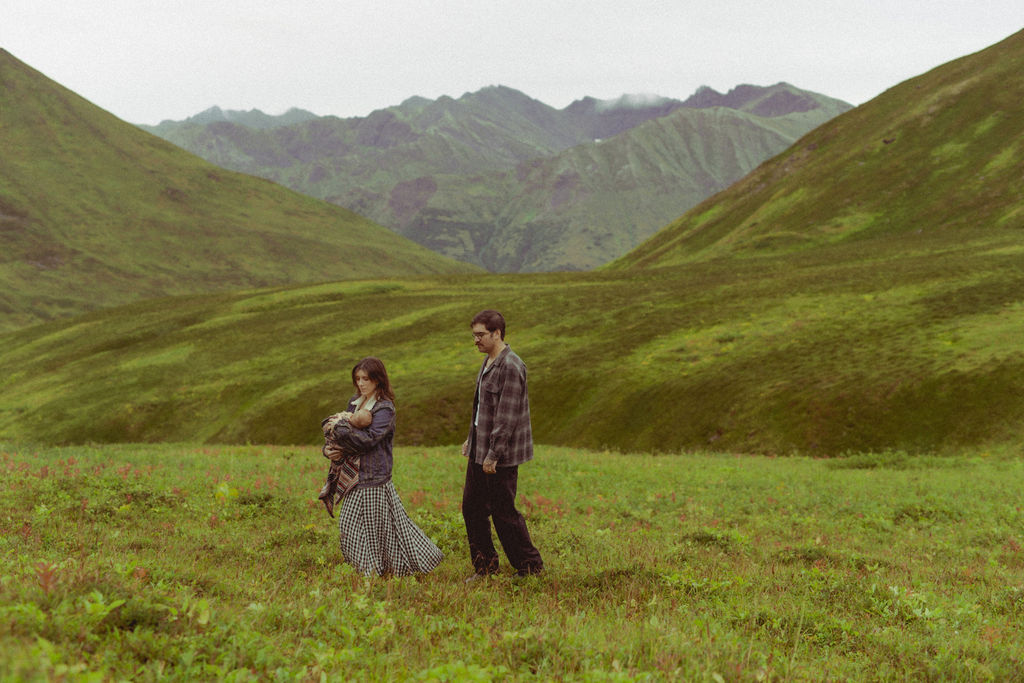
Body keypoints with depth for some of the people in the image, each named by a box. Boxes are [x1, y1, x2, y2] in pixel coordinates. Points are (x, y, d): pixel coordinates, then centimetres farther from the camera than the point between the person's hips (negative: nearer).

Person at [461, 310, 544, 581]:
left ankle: (530, 567, 13)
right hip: (480, 449, 10)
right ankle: (485, 566, 24)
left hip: (501, 456, -10)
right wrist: (472, 439, 21)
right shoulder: (489, 361, 11)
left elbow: (507, 416, -23)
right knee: (472, 507, 12)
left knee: (503, 512, -1)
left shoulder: (511, 368, -20)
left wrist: (493, 454, -22)